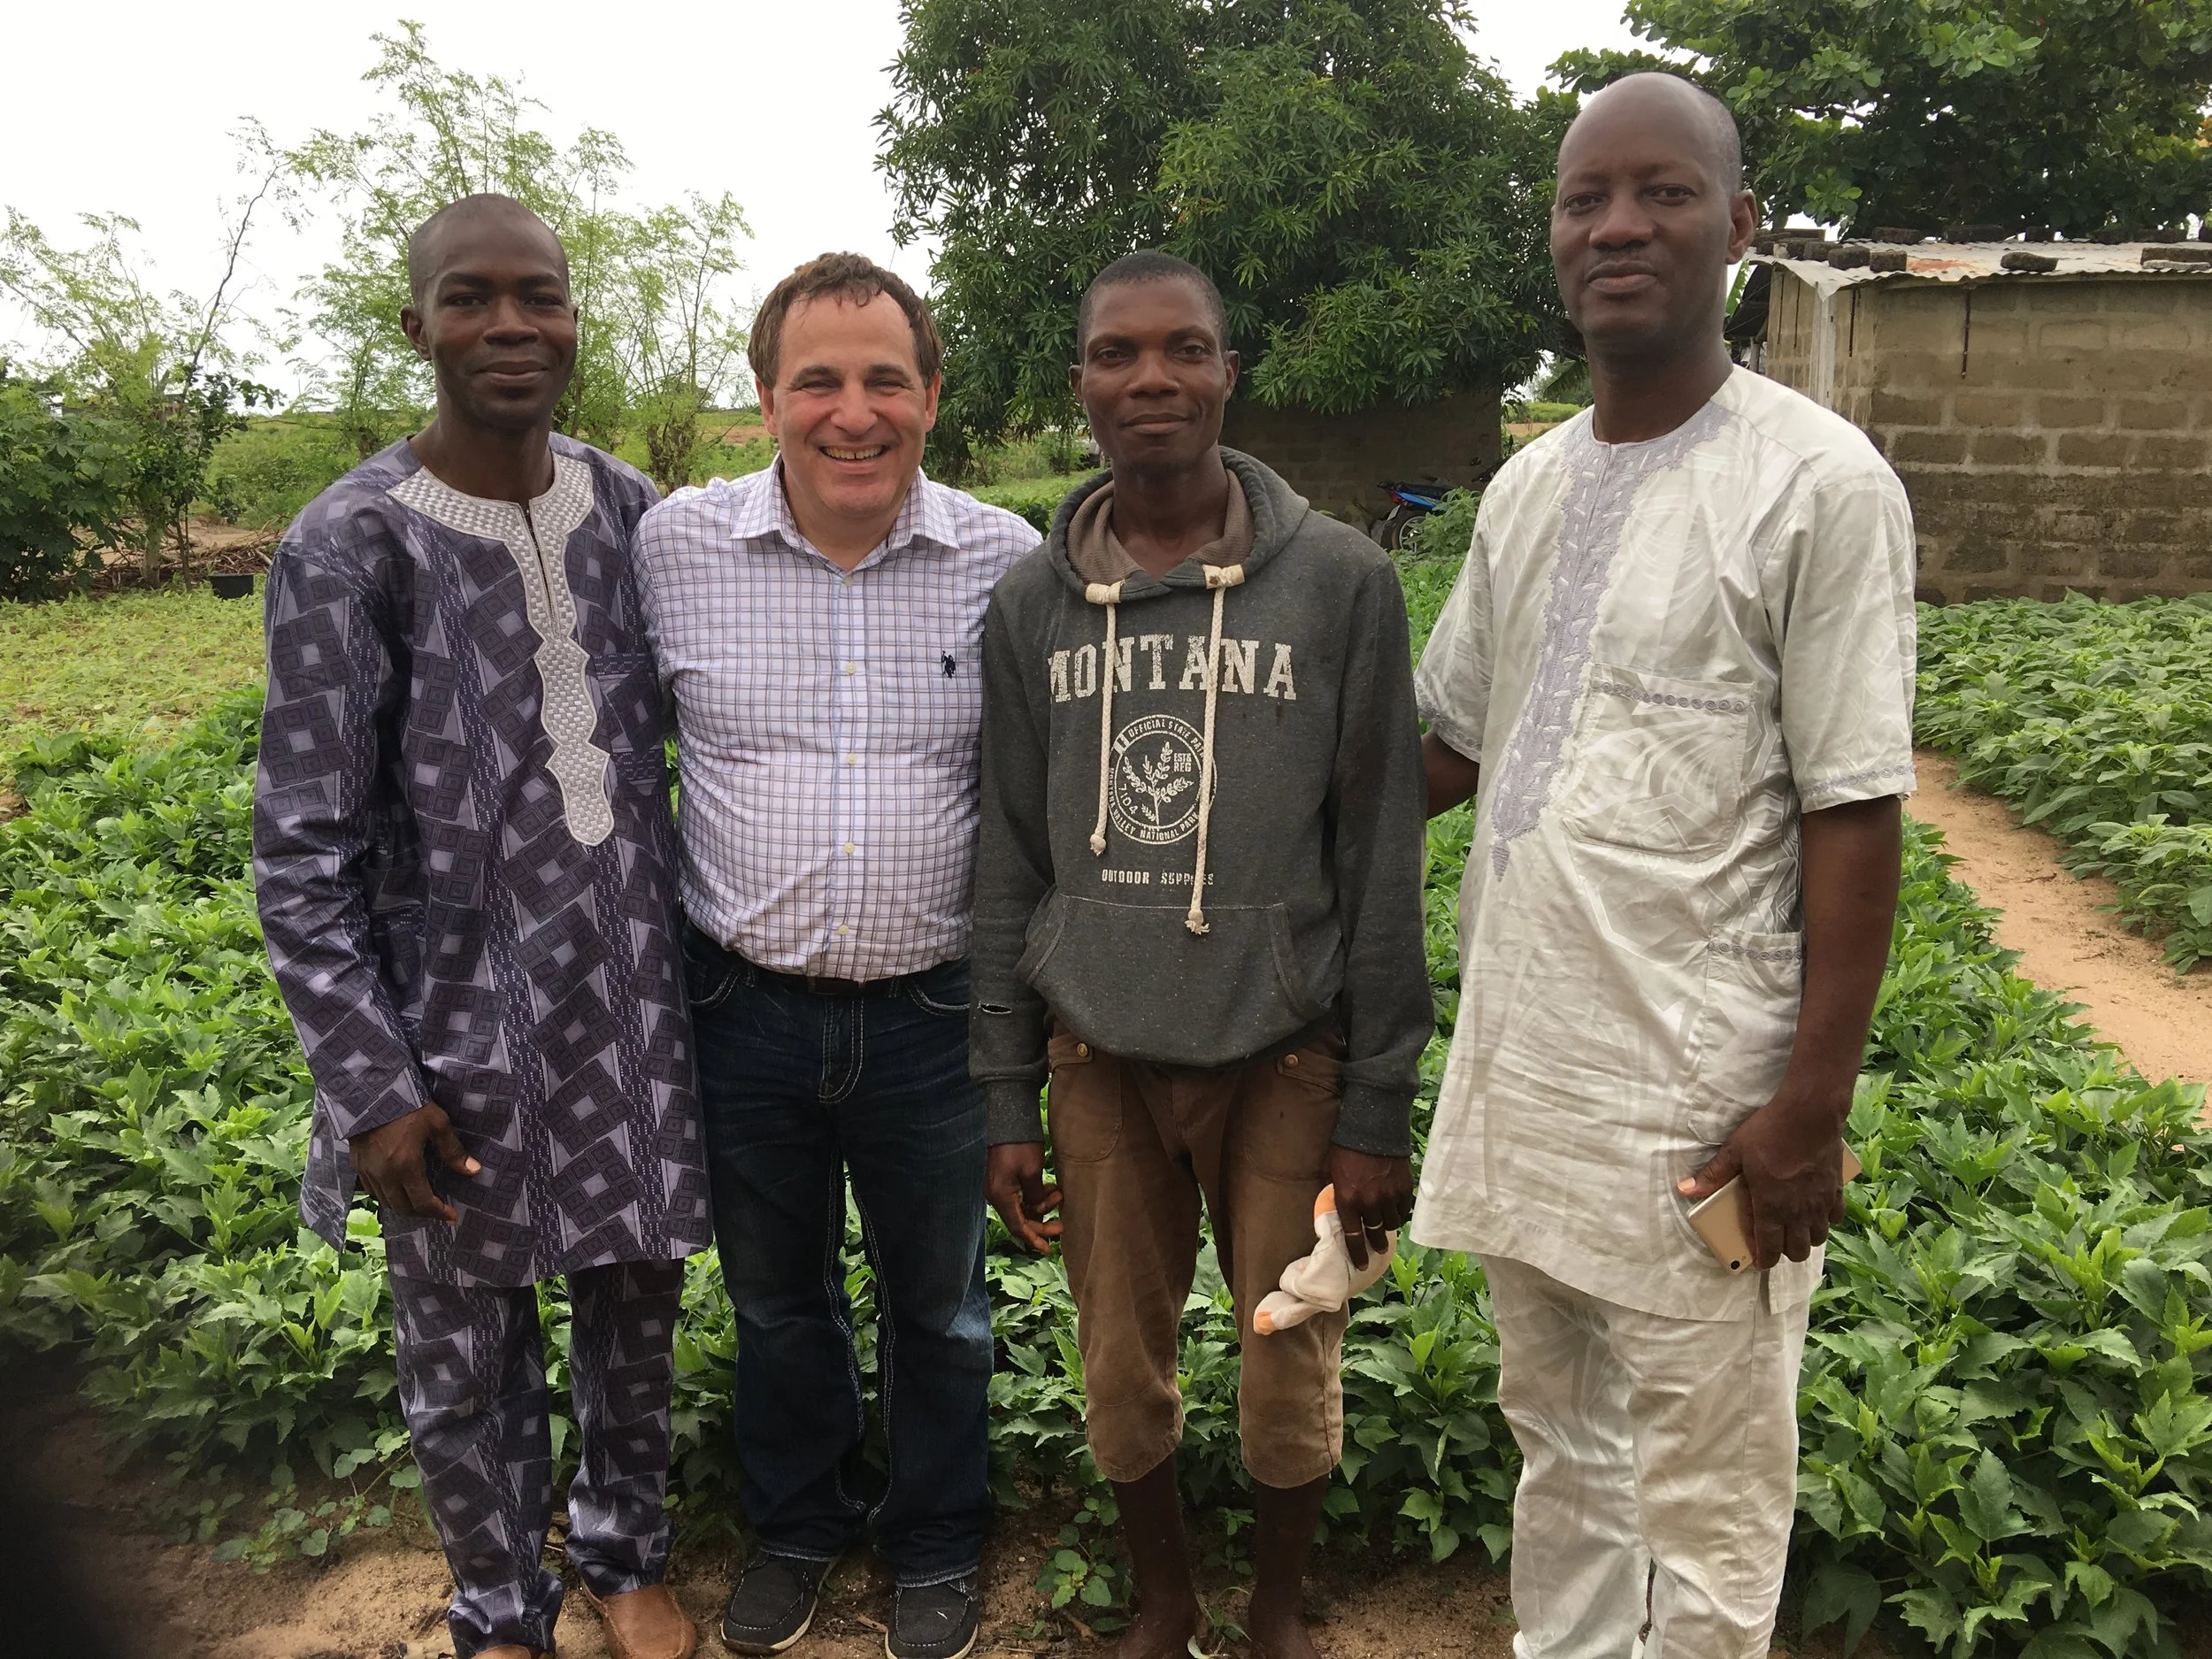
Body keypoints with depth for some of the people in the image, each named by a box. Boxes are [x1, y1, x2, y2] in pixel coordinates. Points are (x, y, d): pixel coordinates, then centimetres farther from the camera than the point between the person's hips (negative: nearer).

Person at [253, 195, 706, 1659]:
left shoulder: (633, 510, 0)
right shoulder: (351, 548, -12)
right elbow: (304, 854, -10)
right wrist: (372, 1086, -12)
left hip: (632, 990, 4)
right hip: (460, 1010, -3)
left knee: (638, 1291, 17)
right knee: (466, 1346, 12)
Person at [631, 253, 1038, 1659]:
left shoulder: (1010, 562, -7)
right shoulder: (675, 546, -7)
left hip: (934, 1014, 0)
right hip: (748, 1006, 1)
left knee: (940, 1306, 19)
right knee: (776, 1297, 22)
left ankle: (938, 1543, 45)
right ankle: (799, 1526, 48)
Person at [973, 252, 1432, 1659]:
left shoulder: (1342, 581, -5)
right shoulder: (1032, 603, 3)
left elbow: (1381, 863, -5)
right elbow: (1014, 868, 6)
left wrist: (1379, 1111, -5)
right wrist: (1008, 1101, 5)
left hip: (1281, 1057, -2)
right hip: (1100, 1059, 2)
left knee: (1291, 1373, 10)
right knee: (1123, 1370, 13)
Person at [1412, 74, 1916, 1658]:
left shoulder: (1819, 484, -10)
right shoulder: (1526, 488, 9)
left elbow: (1853, 815, -12)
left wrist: (1815, 1107, -14)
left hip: (1697, 1088, -6)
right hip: (1521, 1059, 6)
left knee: (1703, 1505, 7)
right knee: (1559, 1440, 21)